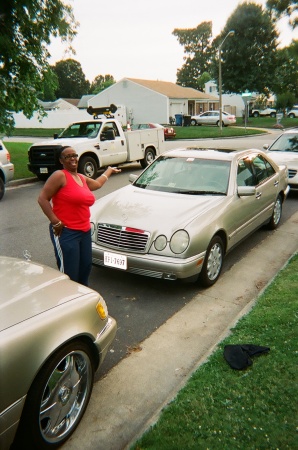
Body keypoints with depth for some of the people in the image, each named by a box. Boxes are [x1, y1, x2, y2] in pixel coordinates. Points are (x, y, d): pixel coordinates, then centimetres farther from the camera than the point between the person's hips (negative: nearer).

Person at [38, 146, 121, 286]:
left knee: (86, 267, 16)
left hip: (85, 231, 8)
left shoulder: (82, 178, 17)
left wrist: (109, 170, 53)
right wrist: (55, 222, -16)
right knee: (69, 274, -8)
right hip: (66, 232, -8)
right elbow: (42, 198, -12)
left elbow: (97, 184, 39)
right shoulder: (59, 176, -8)